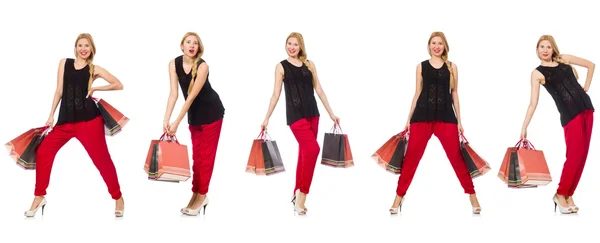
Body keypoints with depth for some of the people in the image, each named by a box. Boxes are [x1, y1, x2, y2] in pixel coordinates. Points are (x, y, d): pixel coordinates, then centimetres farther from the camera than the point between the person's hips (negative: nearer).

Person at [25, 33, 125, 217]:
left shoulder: (94, 69, 5)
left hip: (89, 120, -3)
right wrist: (51, 115, 8)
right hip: (65, 120, 3)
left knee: (101, 159, -3)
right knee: (43, 152, -2)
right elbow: (59, 90, 11)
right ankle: (39, 197, 14)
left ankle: (118, 198, 13)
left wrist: (95, 88, -4)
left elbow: (119, 85, 2)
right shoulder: (64, 63, 11)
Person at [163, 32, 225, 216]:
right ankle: (196, 194, 15)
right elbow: (173, 93, -15)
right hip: (194, 113, 5)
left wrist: (177, 123, -31)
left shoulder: (202, 66, -25)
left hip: (211, 112, -5)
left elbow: (192, 96, -28)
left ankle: (201, 196, 2)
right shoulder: (174, 64, -11)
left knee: (206, 154, -2)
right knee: (196, 155, 9)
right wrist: (166, 119, -27)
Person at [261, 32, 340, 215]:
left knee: (304, 152, 8)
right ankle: (302, 195, -11)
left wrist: (331, 114, 10)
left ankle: (297, 193, 20)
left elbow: (319, 90, 12)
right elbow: (276, 94, 2)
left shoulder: (309, 65, 11)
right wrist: (267, 118, -2)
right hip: (295, 115, -4)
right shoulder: (281, 66, 3)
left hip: (312, 114, 5)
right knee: (313, 149, -20)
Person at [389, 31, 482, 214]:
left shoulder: (452, 67, 8)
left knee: (456, 157, 0)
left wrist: (459, 121, 8)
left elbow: (454, 94, 10)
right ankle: (399, 197, 9)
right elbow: (417, 94, 10)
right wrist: (409, 119, 8)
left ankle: (472, 195, 12)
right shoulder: (421, 67, 7)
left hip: (446, 116, 0)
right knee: (411, 158, 0)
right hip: (422, 116, 0)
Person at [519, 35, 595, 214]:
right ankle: (560, 195, 0)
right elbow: (533, 103, -6)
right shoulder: (538, 73, -2)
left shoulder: (564, 59, 10)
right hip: (570, 114, -5)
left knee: (582, 155, 3)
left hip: (586, 108, 5)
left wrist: (586, 87, 12)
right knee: (575, 155, -13)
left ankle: (568, 195, 9)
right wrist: (524, 127, -13)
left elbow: (590, 65, 21)